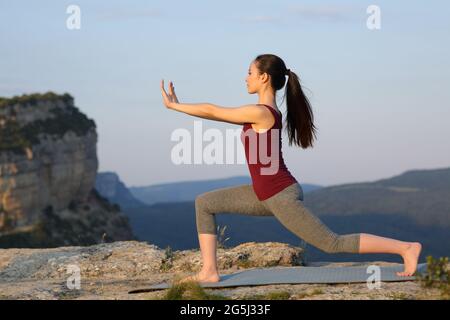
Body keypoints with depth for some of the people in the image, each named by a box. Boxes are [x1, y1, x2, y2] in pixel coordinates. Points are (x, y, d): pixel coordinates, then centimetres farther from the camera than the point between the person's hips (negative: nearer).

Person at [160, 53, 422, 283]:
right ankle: (209, 271, 8)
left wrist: (174, 106, 0)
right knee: (205, 203, 9)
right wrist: (179, 105, 18)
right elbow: (218, 113, 18)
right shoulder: (266, 111, 9)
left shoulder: (261, 113, -20)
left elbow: (213, 111, -11)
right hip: (268, 195, 10)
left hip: (282, 197, -10)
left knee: (333, 243, -5)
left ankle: (406, 248, 0)